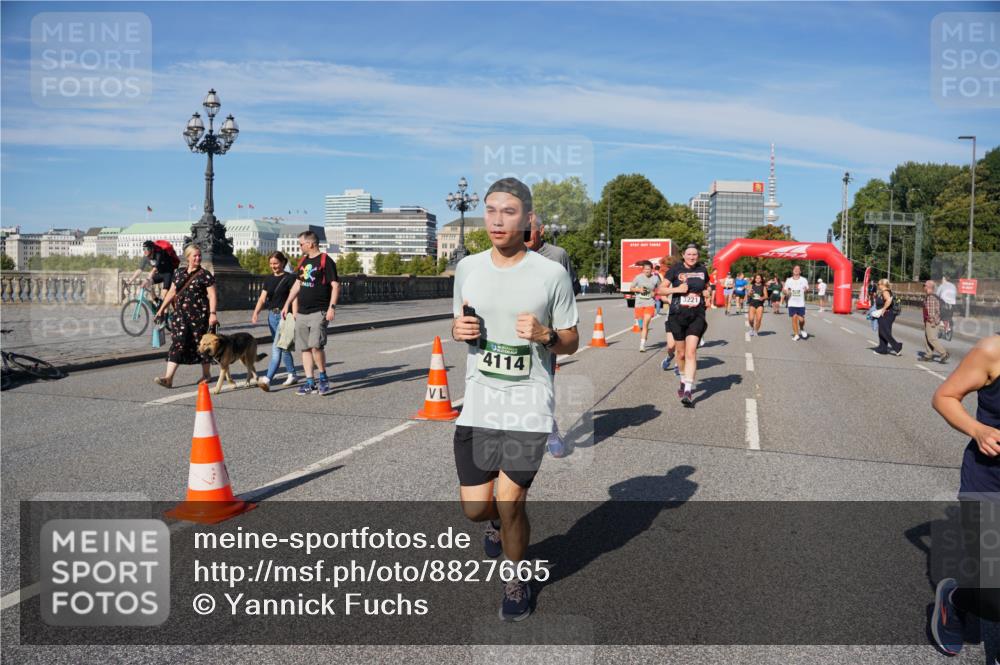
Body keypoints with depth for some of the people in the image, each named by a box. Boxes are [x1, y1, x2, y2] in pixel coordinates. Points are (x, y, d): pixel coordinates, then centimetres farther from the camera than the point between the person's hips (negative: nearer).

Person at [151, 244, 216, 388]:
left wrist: (213, 313, -17)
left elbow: (212, 295, -7)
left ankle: (206, 374, 24)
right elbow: (172, 293, 19)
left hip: (199, 315, -4)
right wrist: (161, 309, 17)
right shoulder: (179, 273, 12)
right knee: (177, 343, -4)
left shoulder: (205, 275, -2)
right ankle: (168, 378, -11)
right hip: (180, 314, 4)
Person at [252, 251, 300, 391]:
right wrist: (256, 312, -6)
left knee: (276, 347, -14)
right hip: (272, 315, 7)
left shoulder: (289, 278, -5)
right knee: (283, 347, 14)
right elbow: (262, 298, 10)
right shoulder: (268, 279, 13)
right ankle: (292, 375, 27)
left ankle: (268, 379, -21)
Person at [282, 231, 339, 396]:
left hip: (318, 312, -8)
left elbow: (335, 285, -12)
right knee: (304, 348, 6)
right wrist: (287, 304, 22)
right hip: (301, 313, 8)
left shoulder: (326, 261, -7)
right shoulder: (303, 261, 16)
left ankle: (323, 378, 1)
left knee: (316, 345, -17)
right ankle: (310, 382, 11)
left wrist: (332, 306, -21)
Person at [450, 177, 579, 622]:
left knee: (509, 503, -2)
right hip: (478, 403, 3)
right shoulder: (467, 268, 4)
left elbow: (571, 343, 1)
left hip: (529, 405, -3)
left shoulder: (551, 274, -6)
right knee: (474, 508, 6)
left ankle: (516, 579, 28)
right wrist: (458, 330, -6)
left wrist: (545, 335, -20)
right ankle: (498, 520, 45)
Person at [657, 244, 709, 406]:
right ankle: (684, 380, 38)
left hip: (696, 316, 0)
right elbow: (660, 289, -1)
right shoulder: (675, 270, 0)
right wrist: (677, 289, -15)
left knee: (691, 352, -14)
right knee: (681, 353, 11)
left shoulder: (702, 270, 8)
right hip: (677, 315, 0)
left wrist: (707, 292, 4)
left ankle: (688, 391, -17)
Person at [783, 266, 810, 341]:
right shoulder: (789, 280, 6)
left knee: (801, 319, -5)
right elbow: (785, 291, 8)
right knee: (794, 318, -2)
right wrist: (784, 291, -16)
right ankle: (796, 334, 9)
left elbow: (807, 289, 4)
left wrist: (806, 289, -20)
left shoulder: (804, 280, 2)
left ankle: (802, 329, 26)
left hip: (801, 303, -1)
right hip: (792, 303, 1)